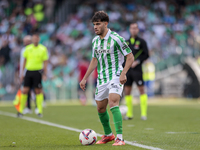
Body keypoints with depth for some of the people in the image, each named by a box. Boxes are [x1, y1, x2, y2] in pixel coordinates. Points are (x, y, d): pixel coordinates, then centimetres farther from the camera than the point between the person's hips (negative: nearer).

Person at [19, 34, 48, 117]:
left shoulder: (43, 49, 1)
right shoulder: (28, 48, 9)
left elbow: (45, 62, 2)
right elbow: (25, 61, 15)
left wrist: (45, 74, -6)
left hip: (37, 71, -3)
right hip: (28, 71, 3)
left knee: (38, 91, -3)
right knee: (25, 90, 0)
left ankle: (40, 111, 2)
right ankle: (21, 110, 7)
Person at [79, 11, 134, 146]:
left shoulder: (116, 38, -12)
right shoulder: (95, 41, 9)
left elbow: (130, 57, -10)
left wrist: (123, 73, -22)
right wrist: (85, 78, 18)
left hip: (116, 76, -7)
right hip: (101, 78, 7)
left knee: (113, 103, -25)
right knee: (100, 108, 12)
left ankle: (119, 138, -26)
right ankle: (108, 135, 34)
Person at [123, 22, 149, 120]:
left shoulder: (141, 41, 1)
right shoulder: (126, 42, 14)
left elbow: (146, 55, -3)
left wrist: (137, 61, -14)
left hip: (137, 69, -5)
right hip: (127, 70, 5)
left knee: (141, 90, -8)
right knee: (127, 91, 3)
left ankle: (144, 113, -7)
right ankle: (129, 114, 11)